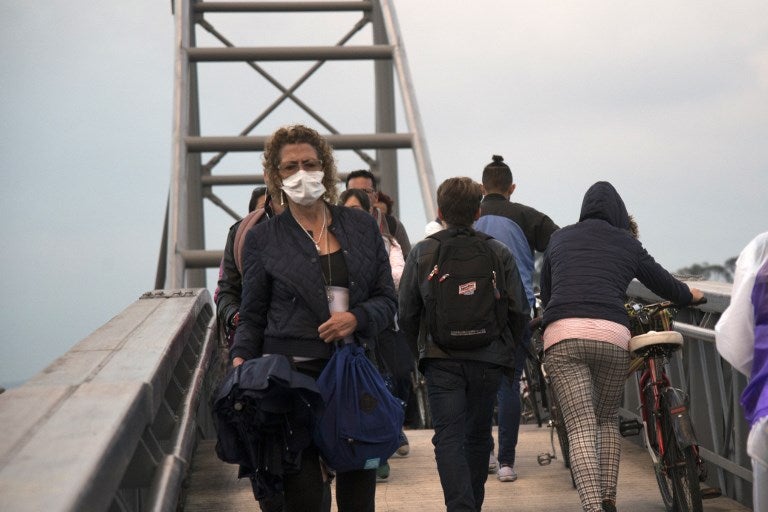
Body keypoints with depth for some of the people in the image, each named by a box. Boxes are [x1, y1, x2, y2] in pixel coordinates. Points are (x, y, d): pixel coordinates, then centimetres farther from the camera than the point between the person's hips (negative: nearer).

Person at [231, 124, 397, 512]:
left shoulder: (361, 226, 11)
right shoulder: (262, 239, 5)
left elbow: (387, 298, 12)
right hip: (293, 374, -2)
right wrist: (241, 358, -10)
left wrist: (357, 317, -8)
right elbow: (252, 316, 7)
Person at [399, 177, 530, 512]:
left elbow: (406, 311, 1)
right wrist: (506, 349, 16)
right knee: (478, 434, 16)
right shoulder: (499, 253, 2)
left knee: (448, 437, -4)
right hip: (488, 359, 2)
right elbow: (519, 311, 1)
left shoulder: (422, 252, 0)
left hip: (441, 359, -2)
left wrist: (419, 350, 16)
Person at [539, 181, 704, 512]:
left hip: (562, 336, 0)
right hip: (612, 335, 0)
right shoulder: (628, 244, 18)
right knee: (608, 420, 21)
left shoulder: (559, 238, 21)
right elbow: (664, 283, 31)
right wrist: (689, 295, 52)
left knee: (581, 429, -4)